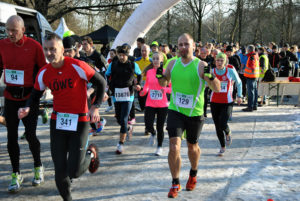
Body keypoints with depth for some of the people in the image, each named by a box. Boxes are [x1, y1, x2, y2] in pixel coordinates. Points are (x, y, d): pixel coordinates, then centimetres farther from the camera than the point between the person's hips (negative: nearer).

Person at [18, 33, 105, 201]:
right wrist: (27, 108, -10)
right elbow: (35, 95, 12)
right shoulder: (43, 73, -1)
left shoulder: (77, 67, -14)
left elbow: (101, 83, -6)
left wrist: (96, 107, -16)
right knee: (60, 169, 4)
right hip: (57, 121, 4)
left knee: (74, 171, -6)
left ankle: (91, 153, 26)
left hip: (79, 122, -3)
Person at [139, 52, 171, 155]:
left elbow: (172, 88, -1)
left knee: (160, 127, 4)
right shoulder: (149, 72, 5)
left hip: (162, 105, -2)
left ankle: (160, 147, 25)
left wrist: (165, 89, -21)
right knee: (148, 125, -10)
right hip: (150, 104, 2)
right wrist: (143, 91, -2)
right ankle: (153, 133, 27)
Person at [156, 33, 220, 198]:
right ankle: (175, 184, 4)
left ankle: (193, 174, 45)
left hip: (195, 113, -1)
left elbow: (217, 89, -16)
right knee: (174, 147, -12)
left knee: (192, 147, 17)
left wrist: (210, 76, -35)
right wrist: (160, 76, -8)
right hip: (175, 111, 1)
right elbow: (164, 83, 14)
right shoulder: (173, 64, 0)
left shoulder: (201, 65, -11)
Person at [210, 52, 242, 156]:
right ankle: (223, 147, 27)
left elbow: (239, 82, 11)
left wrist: (239, 96, 11)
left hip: (227, 102, -2)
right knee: (217, 126, 7)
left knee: (223, 125, -16)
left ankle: (228, 134, 23)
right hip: (214, 102, 2)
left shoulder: (231, 71, -4)